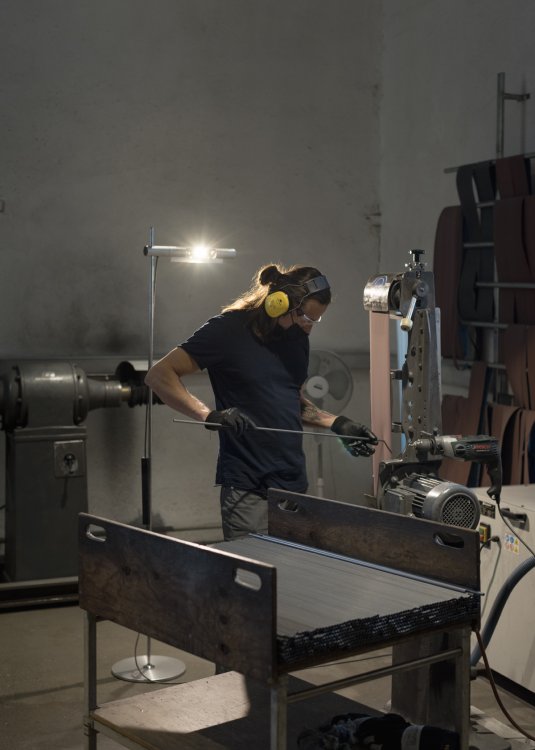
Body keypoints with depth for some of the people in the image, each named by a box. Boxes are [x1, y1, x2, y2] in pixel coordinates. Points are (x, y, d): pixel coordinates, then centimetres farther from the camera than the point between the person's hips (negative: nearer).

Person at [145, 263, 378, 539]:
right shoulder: (229, 329, -8)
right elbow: (159, 375, -13)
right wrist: (209, 415, -25)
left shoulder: (297, 338, 13)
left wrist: (337, 424, 10)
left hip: (294, 483, 7)